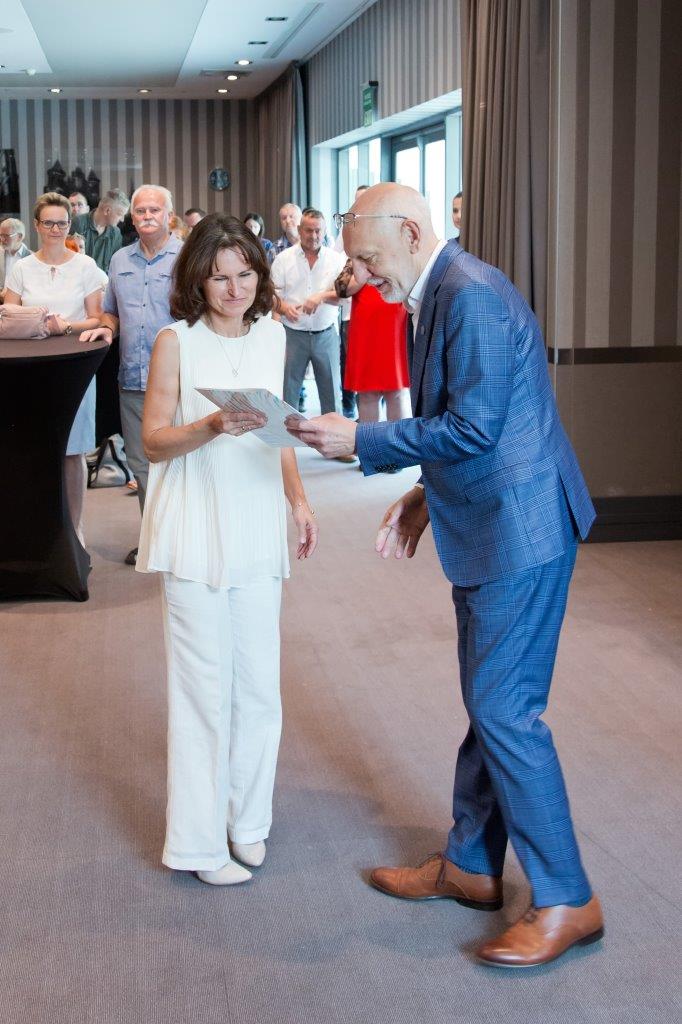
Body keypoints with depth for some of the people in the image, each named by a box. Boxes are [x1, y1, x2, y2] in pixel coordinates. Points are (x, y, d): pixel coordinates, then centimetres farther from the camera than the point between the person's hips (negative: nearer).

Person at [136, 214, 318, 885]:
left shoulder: (271, 335, 9)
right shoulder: (177, 342, -6)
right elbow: (154, 440, -6)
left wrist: (298, 501, 9)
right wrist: (210, 428, -23)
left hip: (257, 526, 4)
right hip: (196, 532, -4)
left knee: (259, 685, 7)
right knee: (204, 687, 0)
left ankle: (247, 819, 25)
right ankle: (200, 841, 11)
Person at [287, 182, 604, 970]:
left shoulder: (471, 294, -19)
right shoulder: (443, 294, 13)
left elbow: (472, 427, -24)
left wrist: (361, 442, -17)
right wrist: (423, 498, 14)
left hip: (519, 531, -11)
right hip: (492, 529, 11)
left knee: (505, 709, -6)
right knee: (488, 702, 18)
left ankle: (565, 900, 4)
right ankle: (470, 865, 31)